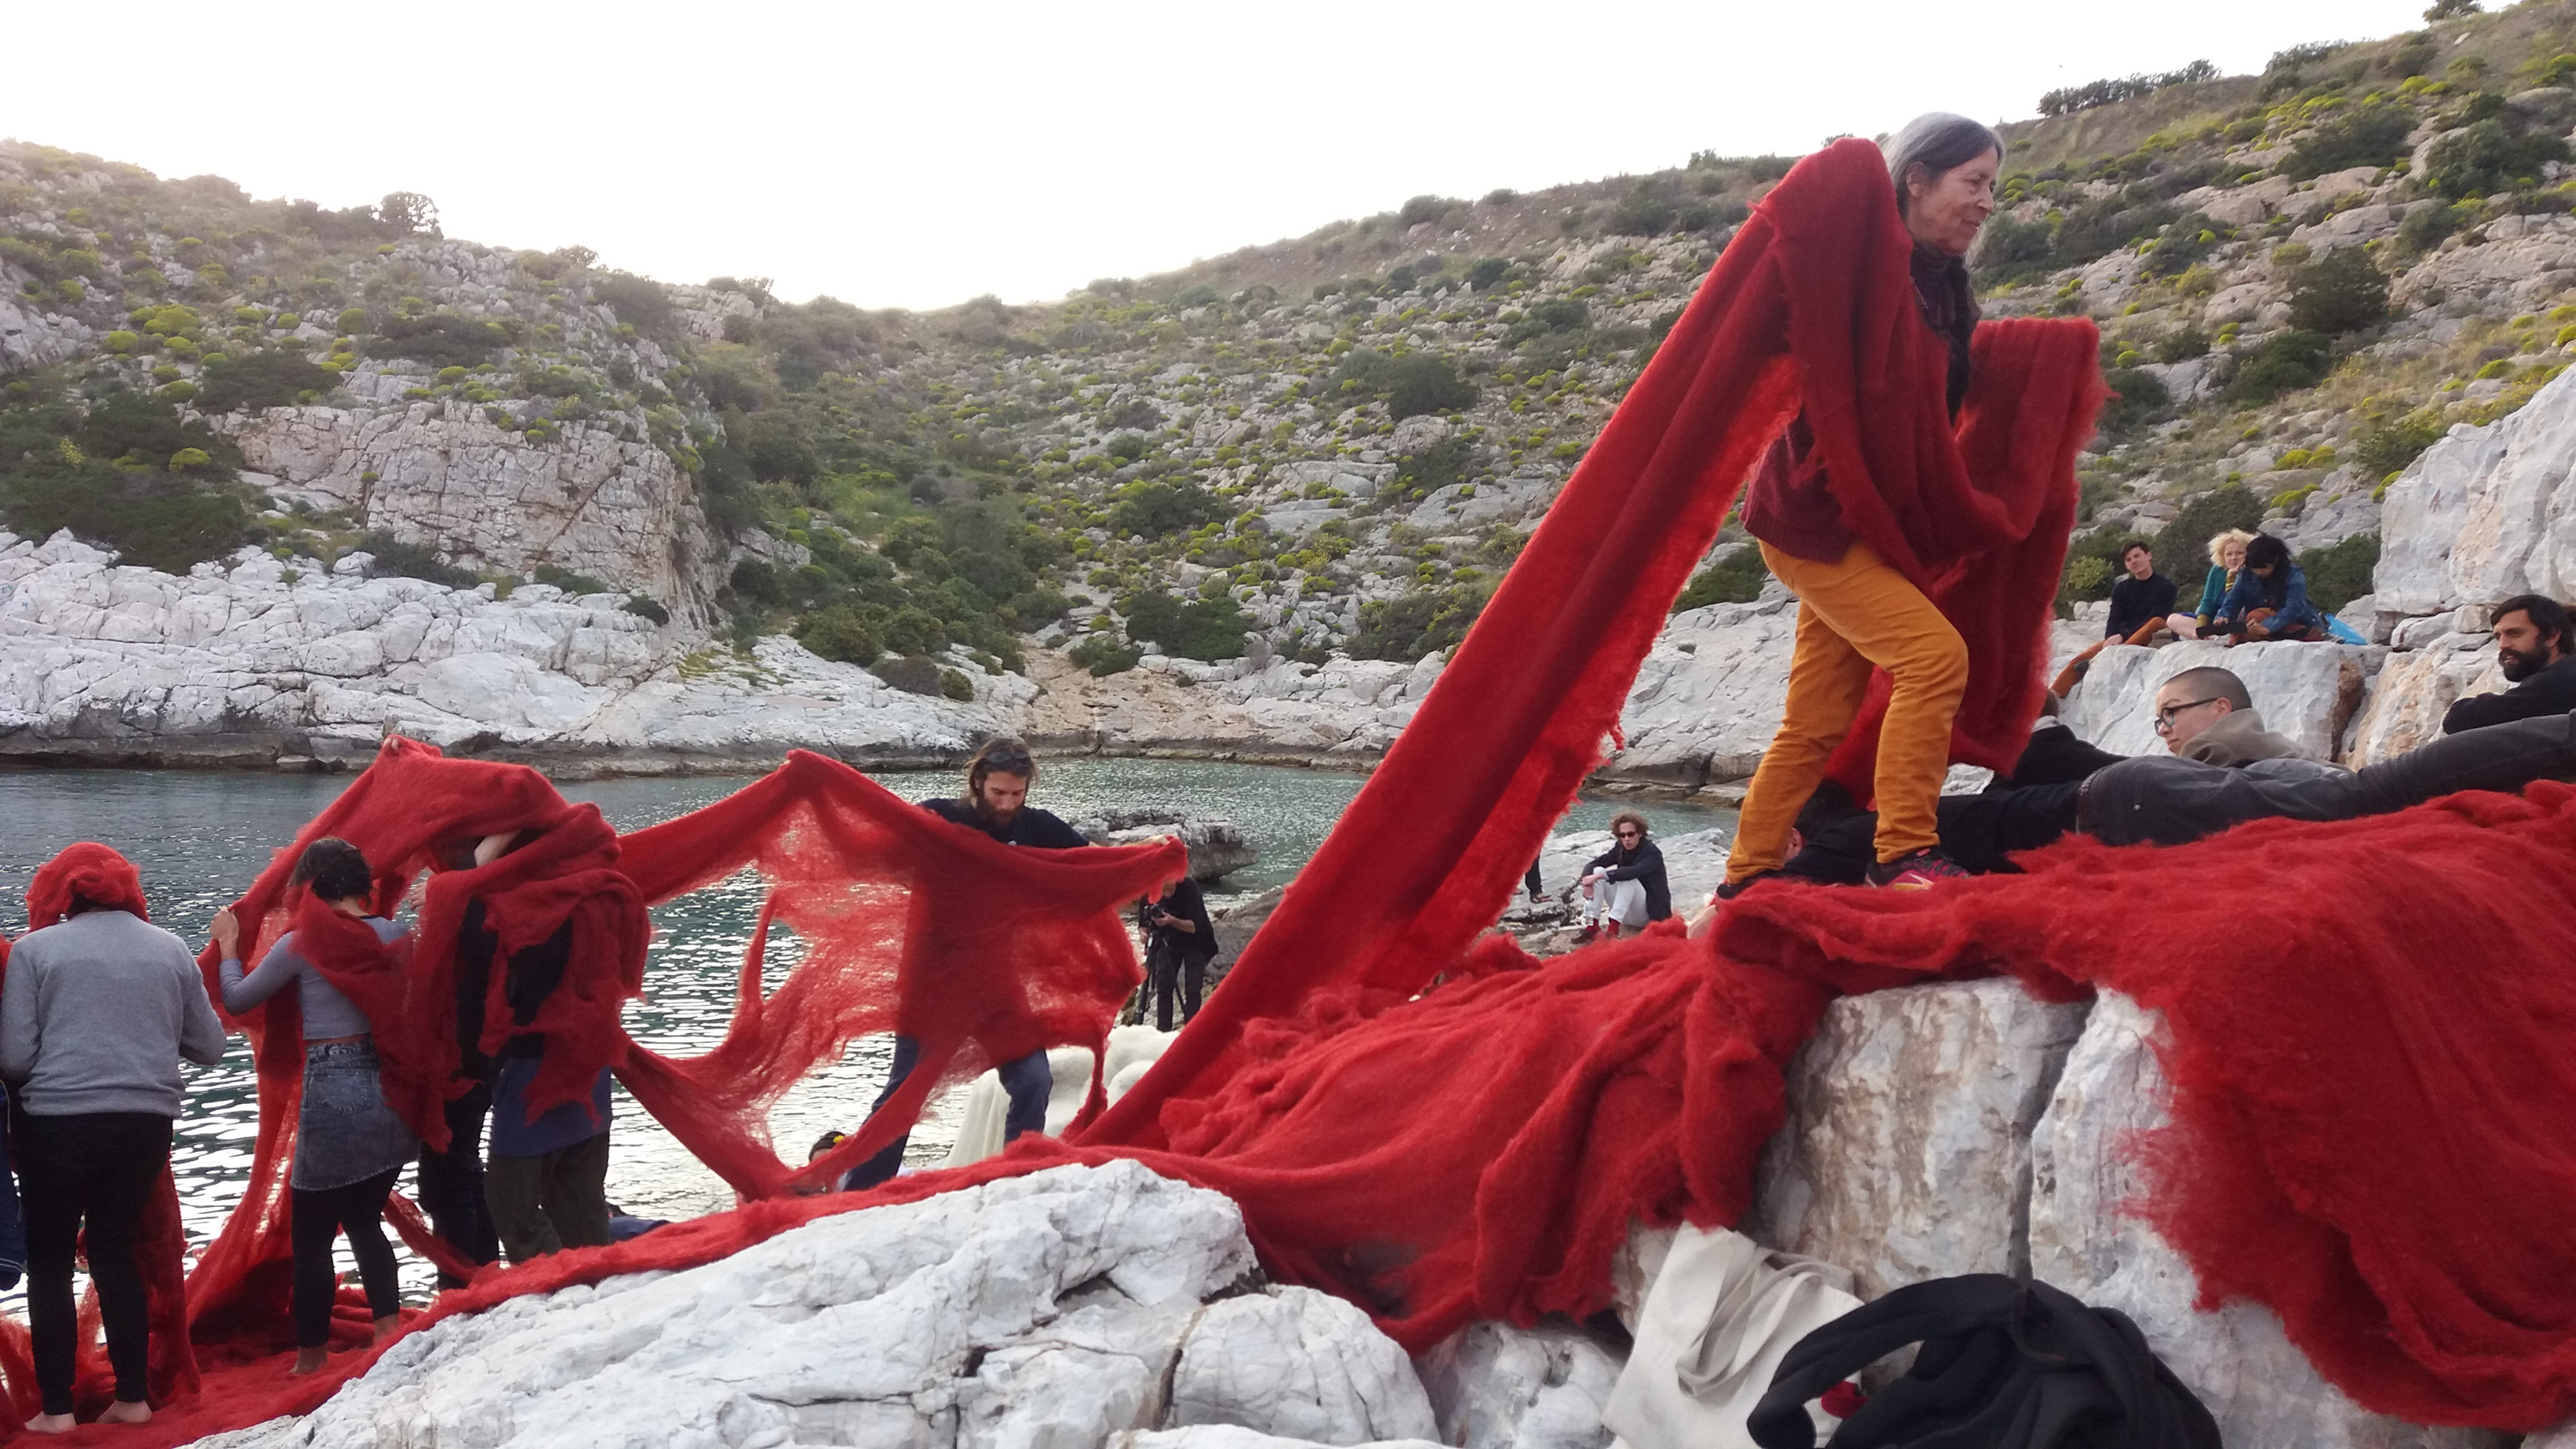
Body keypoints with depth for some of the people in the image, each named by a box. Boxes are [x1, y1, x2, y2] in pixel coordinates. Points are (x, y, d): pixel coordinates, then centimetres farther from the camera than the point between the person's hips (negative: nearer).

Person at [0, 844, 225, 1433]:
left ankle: (56, 1409, 11)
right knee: (116, 1253, 17)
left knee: (49, 1263, 11)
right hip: (147, 1122, 3)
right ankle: (132, 1398, 19)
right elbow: (209, 1047, 9)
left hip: (59, 1123, -3)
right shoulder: (170, 948, 6)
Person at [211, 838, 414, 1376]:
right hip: (393, 1091, 5)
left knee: (311, 1236, 9)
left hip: (333, 1097, -5)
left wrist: (228, 947, 21)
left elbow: (238, 999, 6)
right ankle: (390, 1335, 9)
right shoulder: (395, 934, 3)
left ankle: (310, 1361, 14)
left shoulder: (303, 942, -8)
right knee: (365, 1221, 20)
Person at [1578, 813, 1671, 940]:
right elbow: (1592, 863, -7)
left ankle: (1613, 930, -42)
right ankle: (1592, 926, -25)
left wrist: (1601, 876, -41)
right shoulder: (1620, 849, 1)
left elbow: (1633, 872, -35)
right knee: (1597, 870, -14)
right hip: (1625, 913, 6)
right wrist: (1588, 883, -29)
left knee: (1628, 878, -32)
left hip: (1648, 912, -6)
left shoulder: (1652, 853, -16)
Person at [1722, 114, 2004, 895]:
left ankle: (1747, 882, 20)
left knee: (1818, 722, 10)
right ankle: (1904, 855, -14)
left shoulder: (1945, 289, 12)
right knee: (1934, 654, -21)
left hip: (1878, 523, 9)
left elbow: (1939, 408, 15)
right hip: (1817, 516, -9)